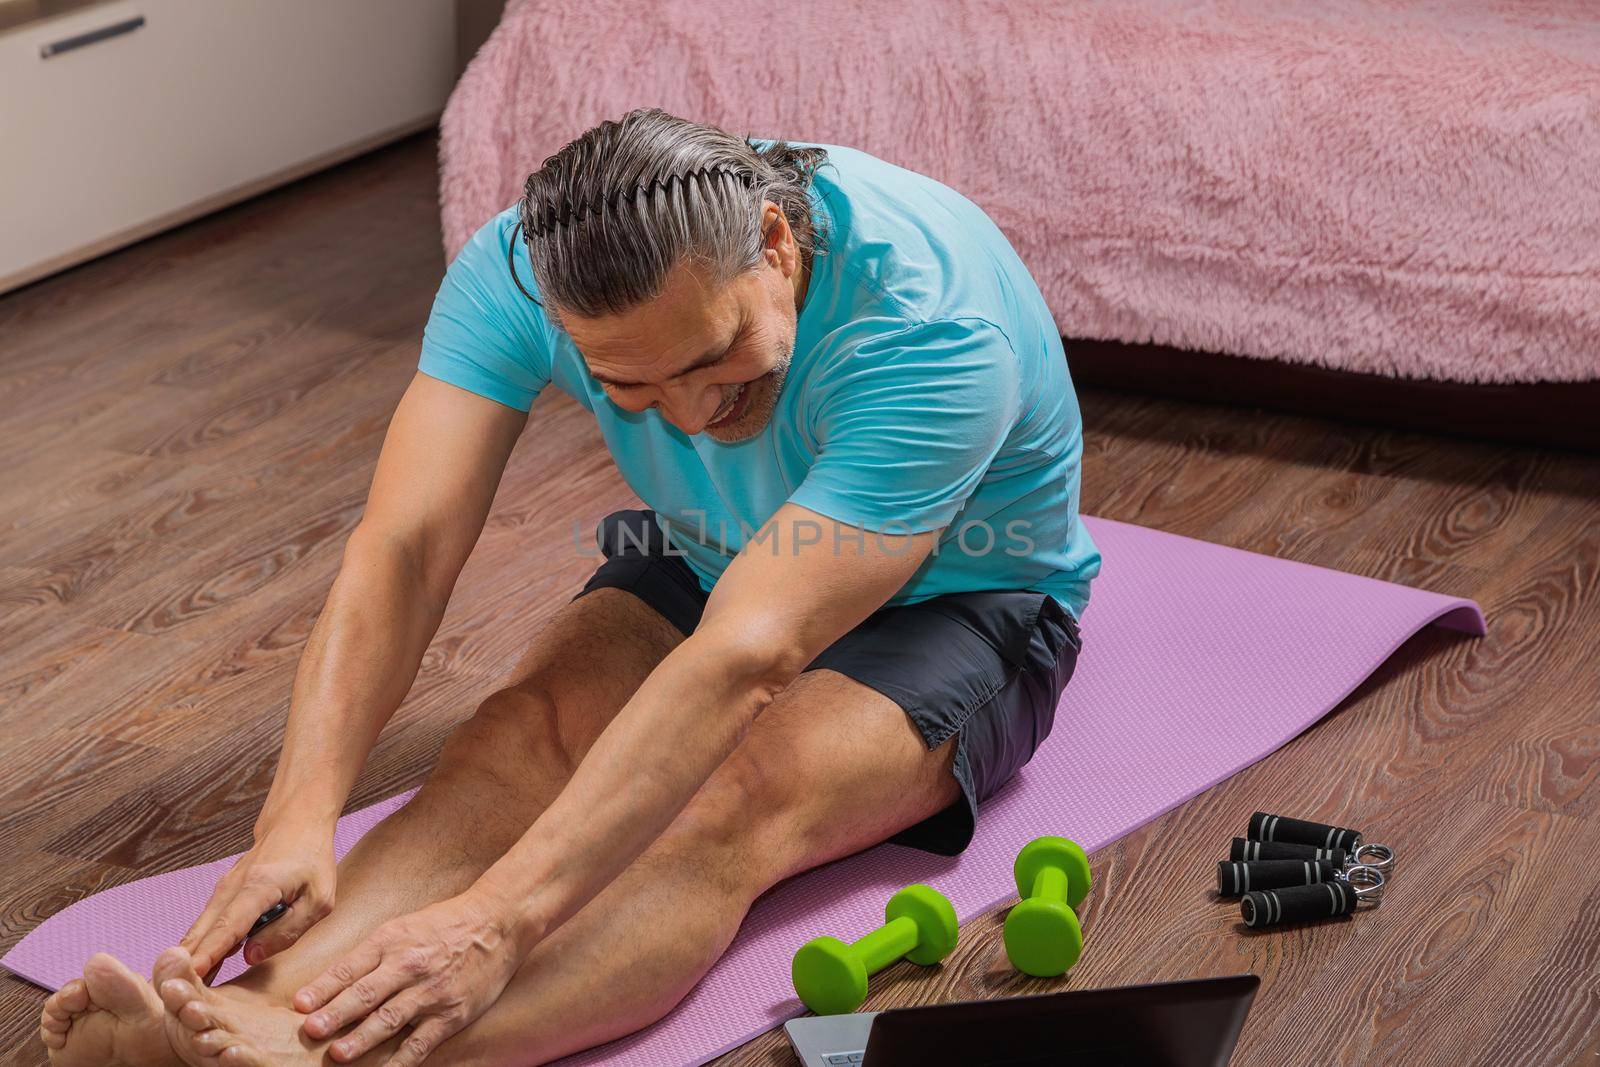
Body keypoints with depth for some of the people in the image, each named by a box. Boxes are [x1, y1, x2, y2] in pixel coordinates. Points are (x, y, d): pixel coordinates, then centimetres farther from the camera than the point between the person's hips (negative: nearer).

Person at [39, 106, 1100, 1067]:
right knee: (515, 743, -27)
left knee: (736, 807, -36)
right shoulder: (518, 269, -23)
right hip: (700, 560, 5)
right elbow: (405, 548, -29)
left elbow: (747, 658, -47)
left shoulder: (931, 329, -38)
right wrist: (299, 818, -45)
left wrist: (497, 919, -55)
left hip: (955, 605, -5)